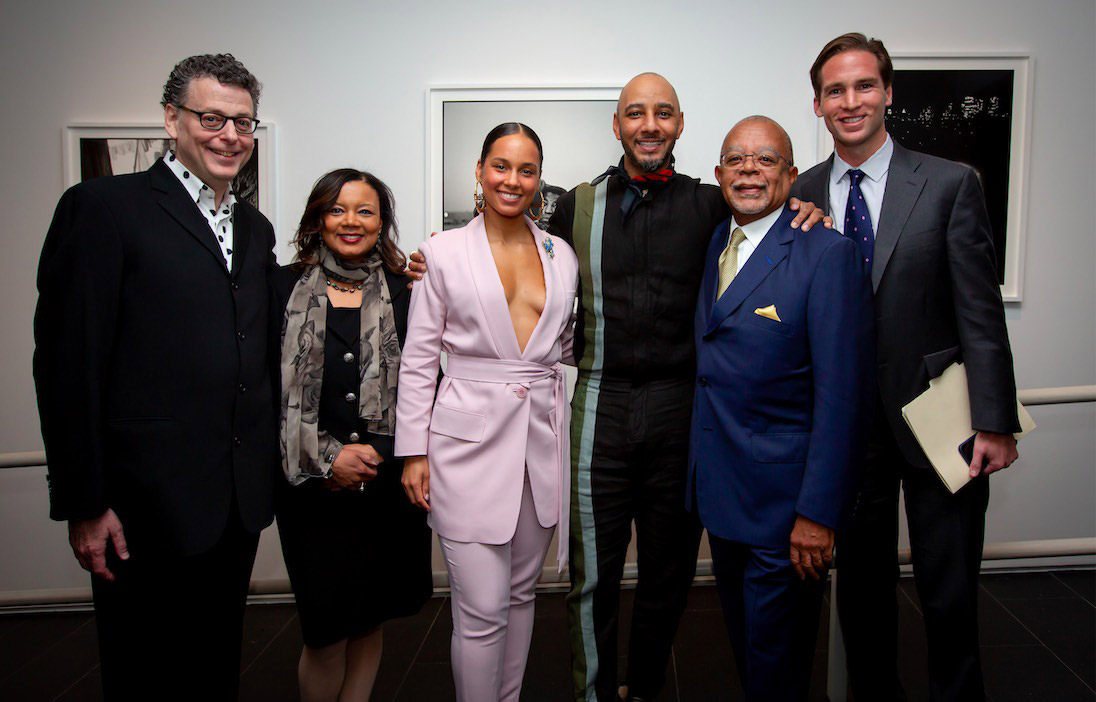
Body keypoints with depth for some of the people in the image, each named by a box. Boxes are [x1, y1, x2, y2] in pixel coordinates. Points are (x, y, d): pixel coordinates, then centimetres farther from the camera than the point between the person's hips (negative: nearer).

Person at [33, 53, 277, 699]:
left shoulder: (256, 228, 12)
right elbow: (67, 362, -11)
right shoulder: (104, 208, -8)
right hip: (149, 510, -5)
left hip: (239, 504, 6)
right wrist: (84, 505, -13)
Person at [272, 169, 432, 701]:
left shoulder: (405, 292, 4)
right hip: (311, 488, -1)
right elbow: (266, 388, -1)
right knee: (326, 631, 2)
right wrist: (326, 457, -7)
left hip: (386, 485, 1)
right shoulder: (284, 287, 2)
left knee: (369, 621, 12)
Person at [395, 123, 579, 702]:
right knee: (482, 611, -3)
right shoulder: (444, 252, 0)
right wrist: (414, 451, -4)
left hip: (543, 442, 4)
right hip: (470, 442, -4)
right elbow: (418, 359, -1)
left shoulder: (561, 255, 9)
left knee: (521, 594, 16)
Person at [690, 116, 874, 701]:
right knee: (742, 637, 23)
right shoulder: (715, 242, 8)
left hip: (783, 498, -6)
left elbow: (841, 394, -18)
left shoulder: (827, 253, -15)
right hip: (720, 488, 7)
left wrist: (817, 512, -19)